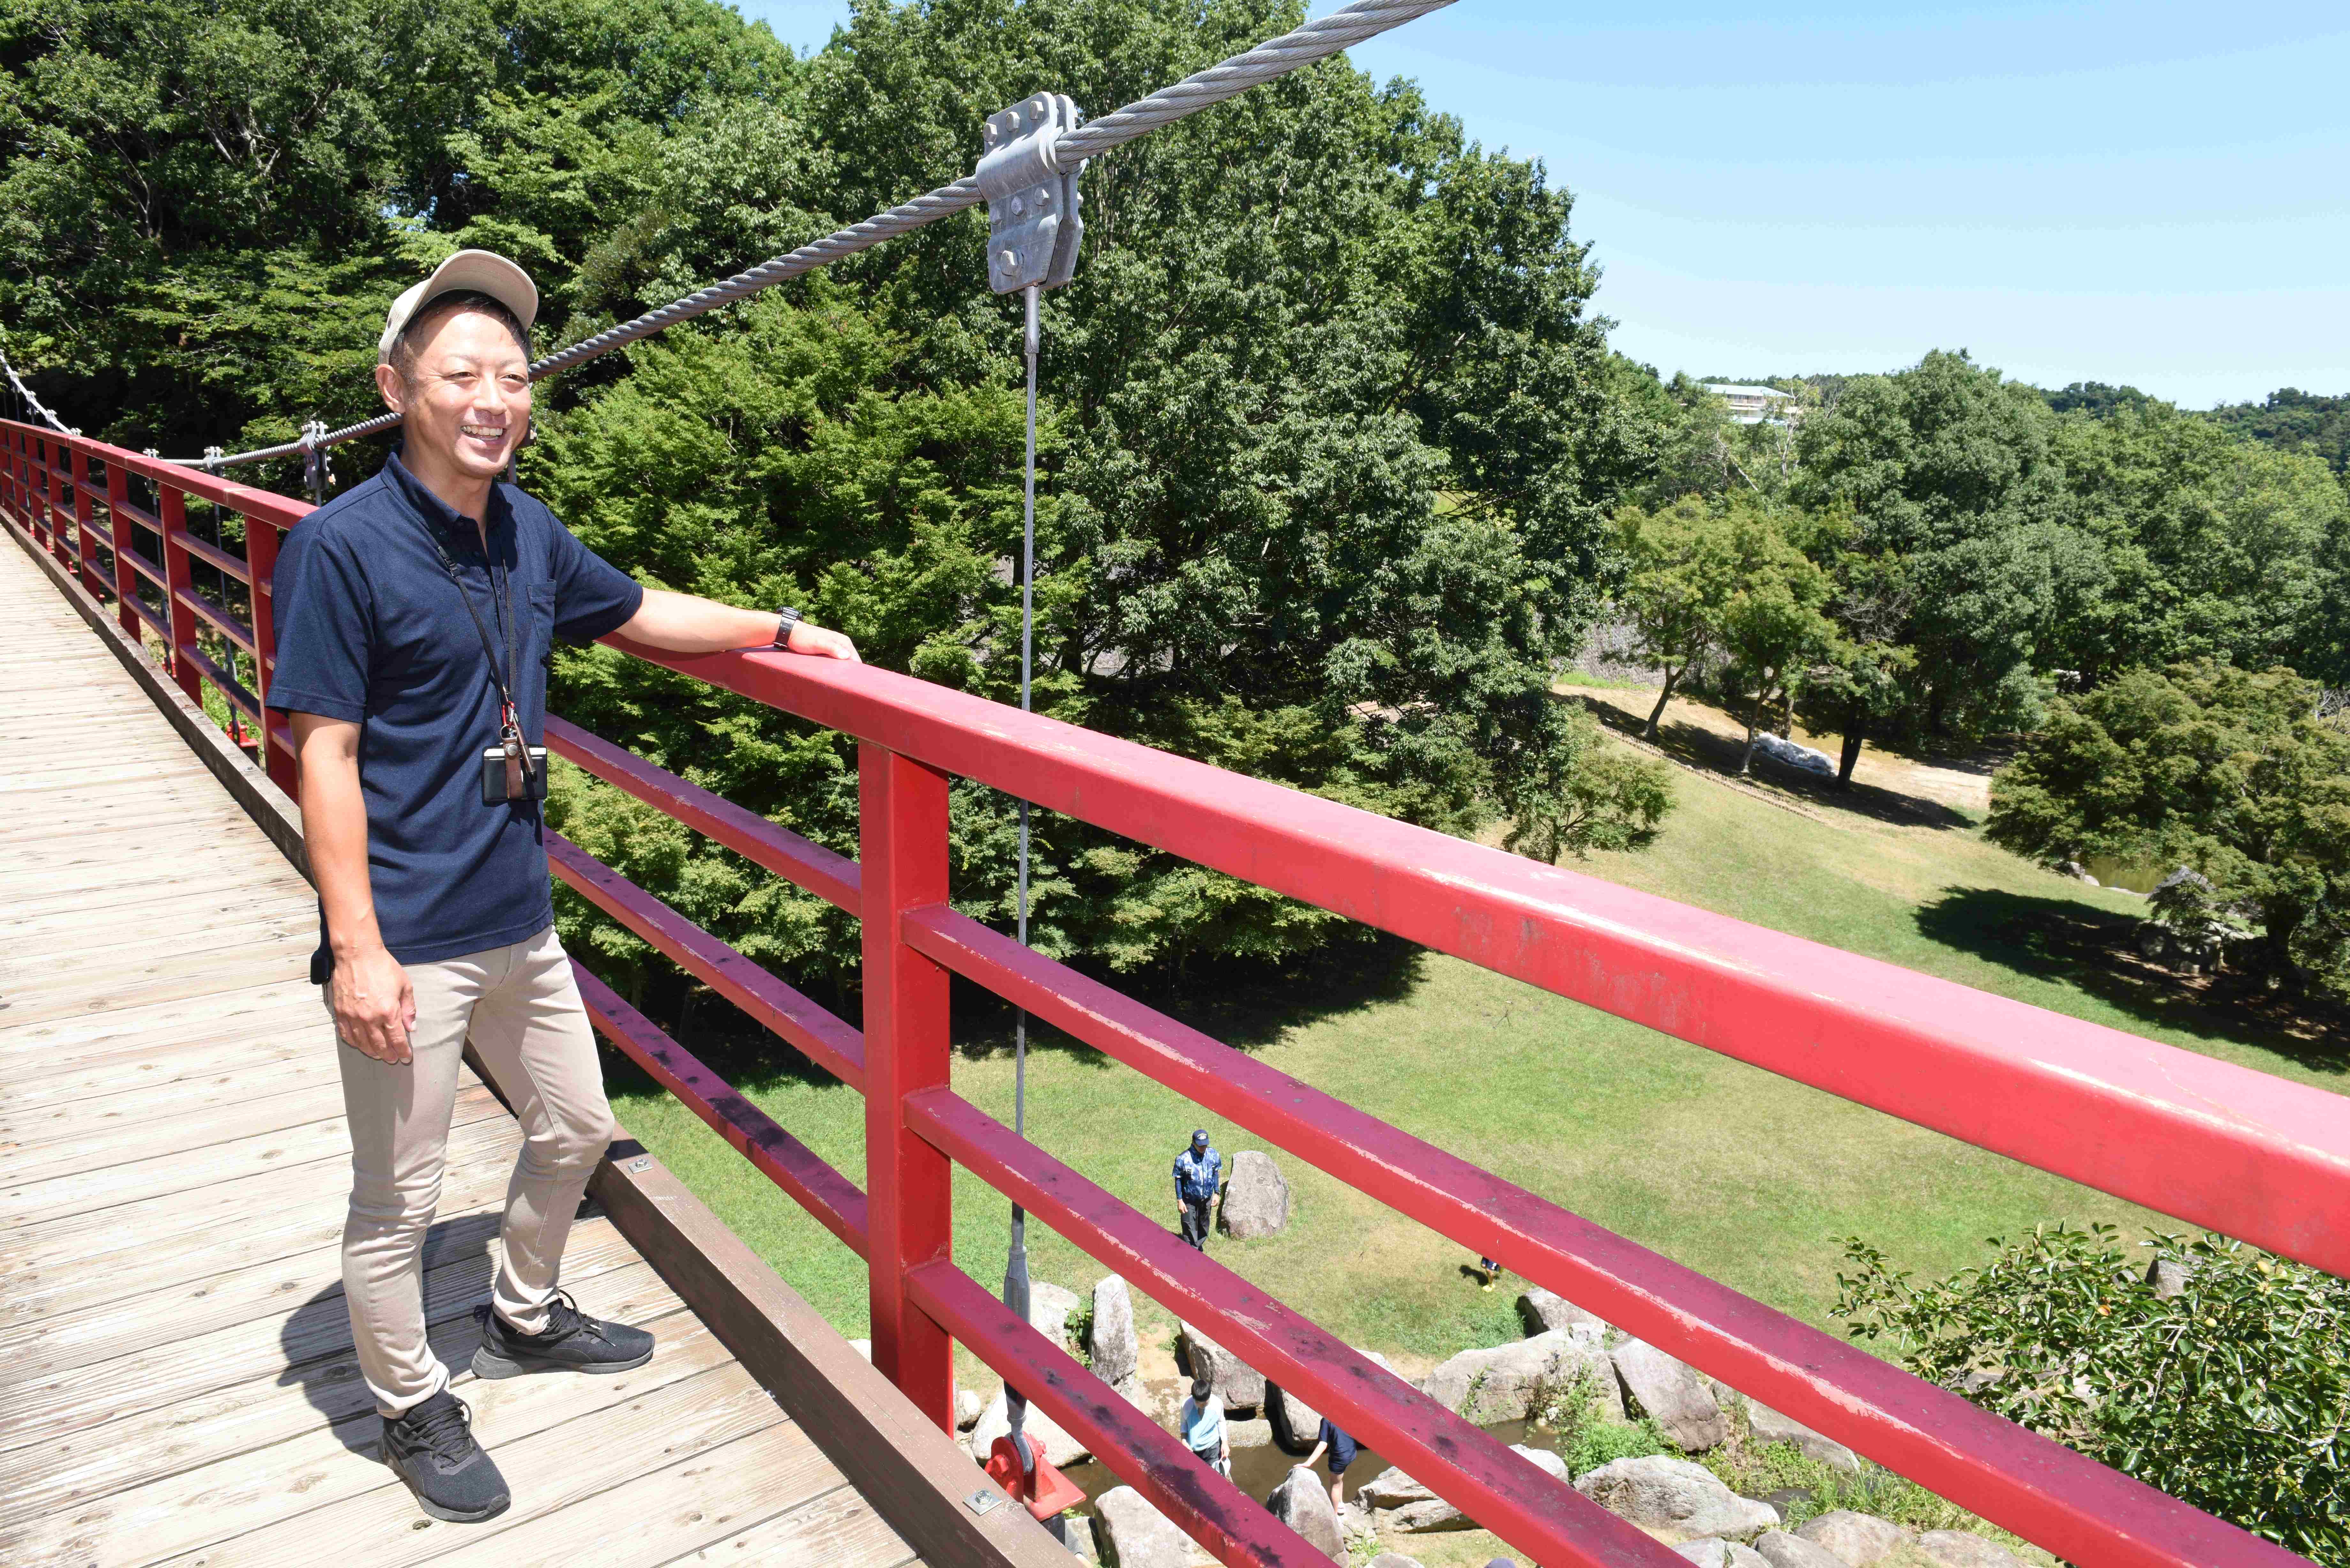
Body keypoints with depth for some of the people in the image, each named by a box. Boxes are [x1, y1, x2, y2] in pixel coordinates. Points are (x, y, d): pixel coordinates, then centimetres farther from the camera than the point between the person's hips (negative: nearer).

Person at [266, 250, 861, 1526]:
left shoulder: (527, 534, 4)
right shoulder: (341, 546, -16)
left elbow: (641, 615, 22)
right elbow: (325, 756, -17)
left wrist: (782, 630, 18)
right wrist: (357, 947, -20)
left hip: (518, 920, 8)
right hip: (408, 942, -7)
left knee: (575, 1127, 23)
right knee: (397, 1200, 8)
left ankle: (522, 1318, 49)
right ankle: (412, 1407, 34)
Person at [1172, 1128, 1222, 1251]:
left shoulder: (1214, 1155, -11)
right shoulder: (1183, 1159, -22)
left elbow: (1215, 1175, 4)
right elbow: (1178, 1180, -12)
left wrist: (1216, 1193, 6)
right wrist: (1180, 1201, -11)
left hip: (1206, 1199, 4)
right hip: (1190, 1200, -4)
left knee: (1203, 1227, 22)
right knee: (1190, 1230, 1)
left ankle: (1199, 1248, 44)